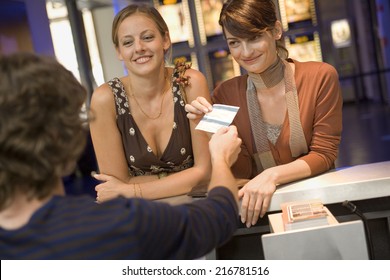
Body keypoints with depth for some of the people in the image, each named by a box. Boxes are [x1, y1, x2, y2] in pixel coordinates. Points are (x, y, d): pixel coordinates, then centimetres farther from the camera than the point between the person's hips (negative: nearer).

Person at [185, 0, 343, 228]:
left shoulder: (320, 77, -9)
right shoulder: (226, 94, -3)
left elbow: (324, 155, -8)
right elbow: (241, 173, -4)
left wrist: (272, 175, -24)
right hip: (262, 206, 1)